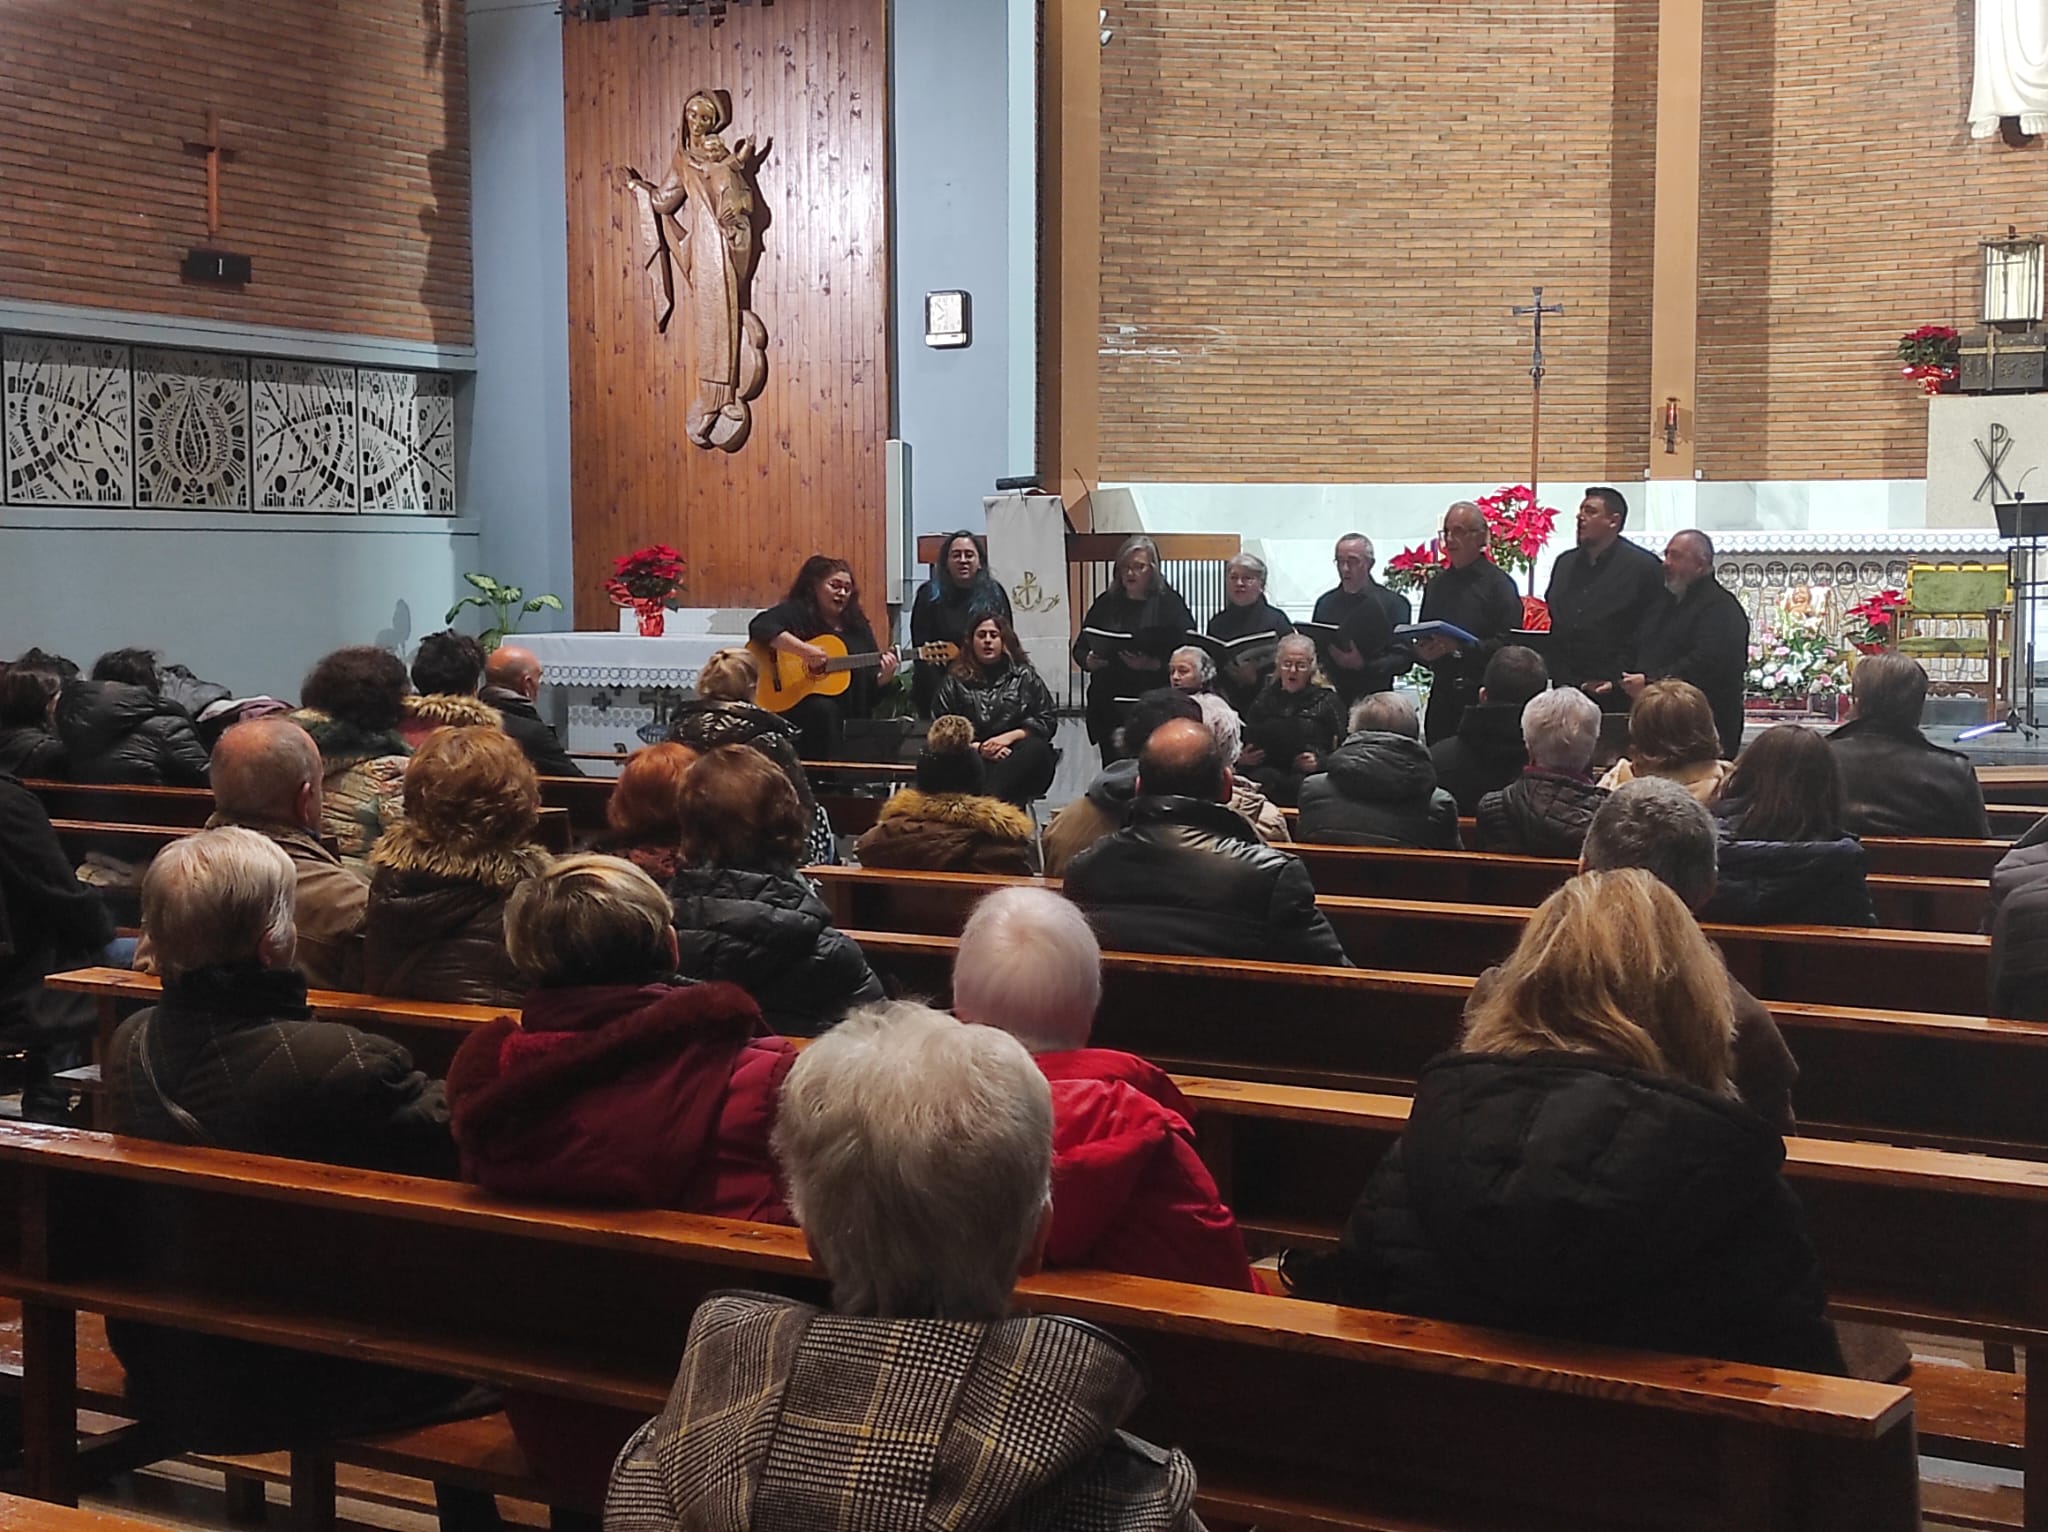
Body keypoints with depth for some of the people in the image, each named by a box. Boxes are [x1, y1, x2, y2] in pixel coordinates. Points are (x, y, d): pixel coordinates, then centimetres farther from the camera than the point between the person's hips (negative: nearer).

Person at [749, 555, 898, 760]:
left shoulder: (857, 625, 14)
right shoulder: (796, 612, -1)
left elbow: (872, 686, 15)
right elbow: (760, 627, -23)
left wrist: (885, 676, -9)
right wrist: (804, 651, -28)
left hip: (851, 718, 4)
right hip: (793, 706, -4)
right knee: (824, 709, -34)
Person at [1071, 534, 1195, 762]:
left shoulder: (1169, 603, 2)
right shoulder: (1106, 603, 15)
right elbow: (1079, 648, 18)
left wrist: (1151, 664, -21)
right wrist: (1089, 661, -5)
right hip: (1108, 704, 4)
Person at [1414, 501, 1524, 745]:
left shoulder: (1498, 583, -2)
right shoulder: (1436, 584, 17)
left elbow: (1509, 642, -12)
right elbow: (1422, 640, 23)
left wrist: (1461, 647, -20)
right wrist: (1422, 653, 0)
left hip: (1482, 697, -6)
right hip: (1442, 695, 6)